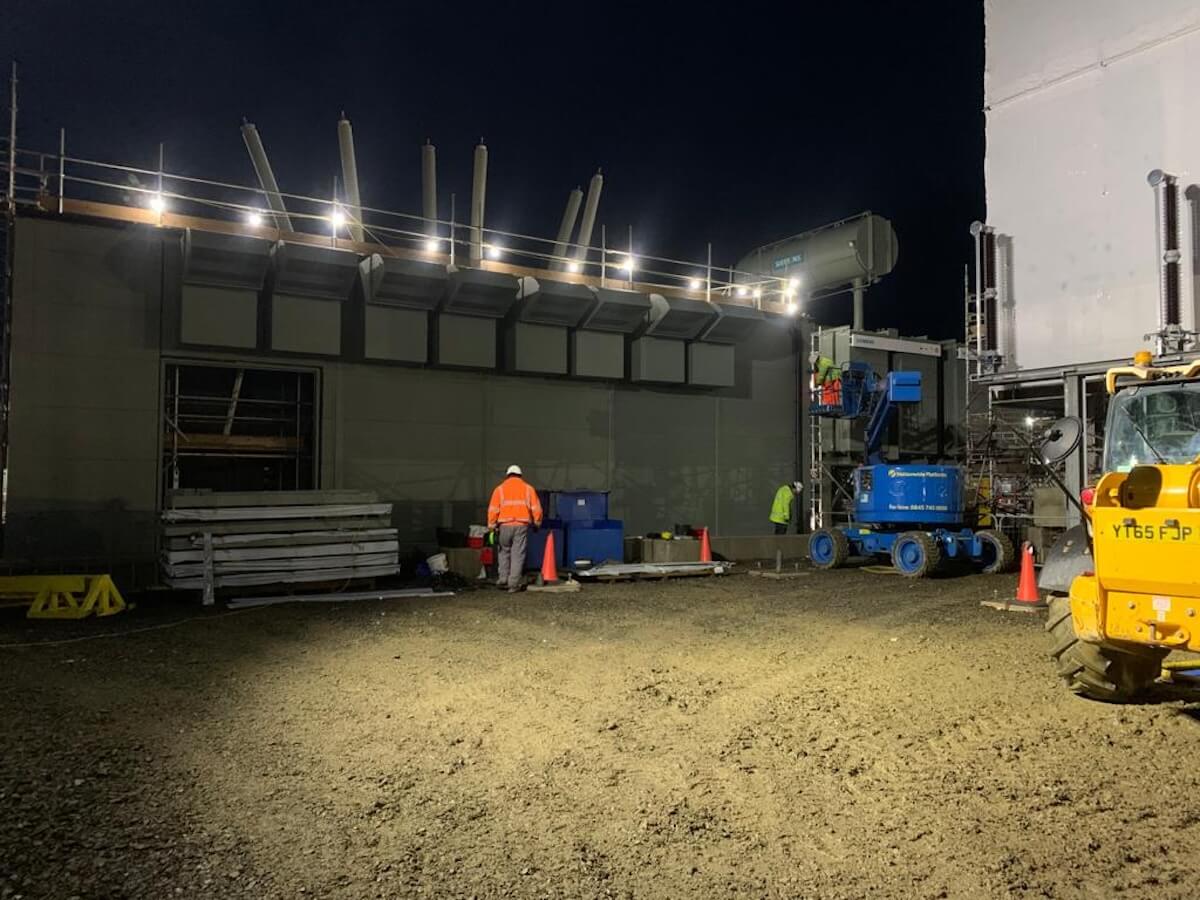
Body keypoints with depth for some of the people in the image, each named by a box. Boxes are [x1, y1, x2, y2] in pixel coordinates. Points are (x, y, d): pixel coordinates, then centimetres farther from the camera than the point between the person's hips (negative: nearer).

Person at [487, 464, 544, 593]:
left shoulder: (500, 489, 4)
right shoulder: (528, 489, 7)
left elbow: (493, 509, -3)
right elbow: (536, 509, 4)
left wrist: (491, 527, 0)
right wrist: (537, 524, 17)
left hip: (505, 525, 0)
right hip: (522, 526, 0)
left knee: (504, 551, 19)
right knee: (518, 555, 2)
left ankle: (503, 578, 19)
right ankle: (514, 584, -1)